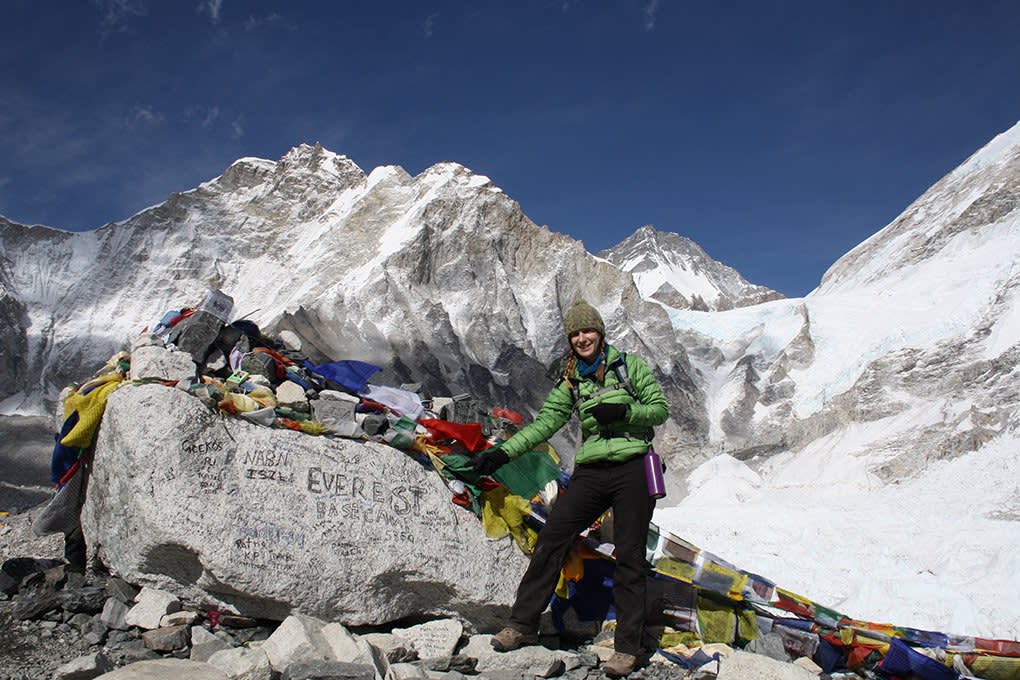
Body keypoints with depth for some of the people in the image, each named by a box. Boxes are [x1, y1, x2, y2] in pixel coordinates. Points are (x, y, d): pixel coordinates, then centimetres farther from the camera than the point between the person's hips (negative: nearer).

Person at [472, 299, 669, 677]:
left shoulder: (629, 365, 1)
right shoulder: (571, 381, 12)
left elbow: (660, 408, 0)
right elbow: (545, 422, 6)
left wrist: (622, 411, -18)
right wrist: (503, 452, -5)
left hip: (632, 469, -3)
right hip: (590, 472, 4)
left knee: (628, 558, 1)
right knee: (551, 539, -4)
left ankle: (628, 647, 12)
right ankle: (523, 624, 7)